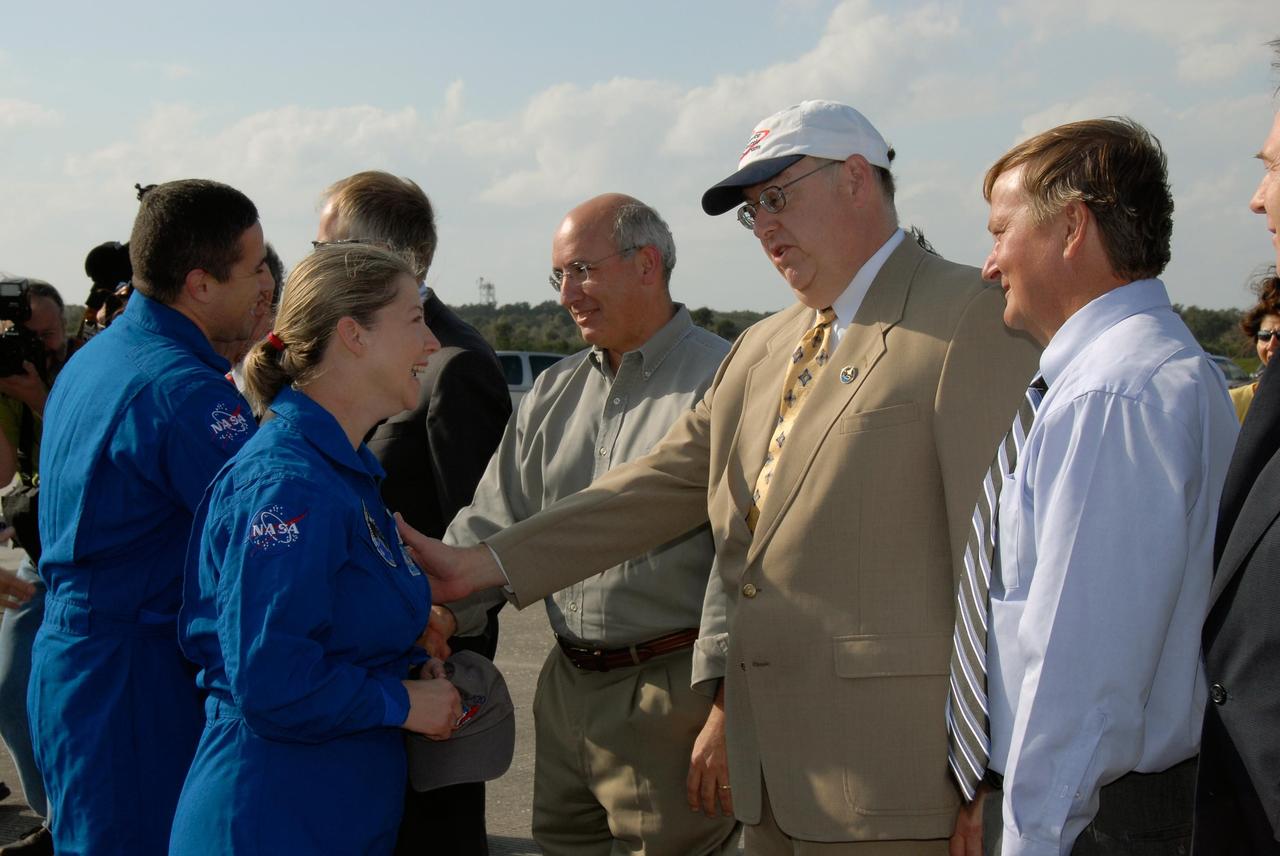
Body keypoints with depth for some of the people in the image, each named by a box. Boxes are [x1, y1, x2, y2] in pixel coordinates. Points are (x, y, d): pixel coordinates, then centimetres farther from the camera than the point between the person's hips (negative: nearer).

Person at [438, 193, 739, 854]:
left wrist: (727, 707, -18)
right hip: (567, 687, 7)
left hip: (672, 696, -7)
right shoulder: (554, 393, 14)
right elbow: (498, 521, 12)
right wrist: (444, 606, -6)